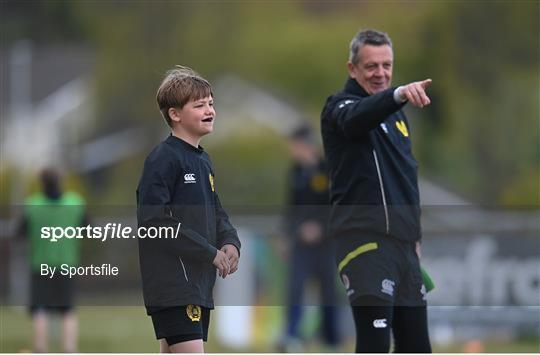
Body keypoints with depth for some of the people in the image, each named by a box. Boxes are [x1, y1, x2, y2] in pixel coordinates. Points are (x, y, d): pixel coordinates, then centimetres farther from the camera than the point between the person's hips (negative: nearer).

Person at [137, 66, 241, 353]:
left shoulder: (203, 161, 17)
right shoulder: (163, 159, -12)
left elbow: (216, 213, 26)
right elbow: (153, 220, -20)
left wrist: (230, 243, 3)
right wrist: (209, 252, -18)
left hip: (198, 283, 9)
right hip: (171, 283, -9)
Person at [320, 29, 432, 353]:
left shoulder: (397, 115, 19)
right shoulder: (341, 107, -6)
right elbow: (357, 117, -32)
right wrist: (398, 94, -51)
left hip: (403, 244, 8)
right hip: (366, 241, -8)